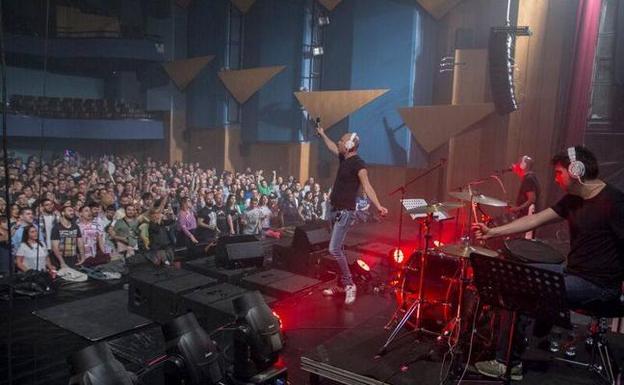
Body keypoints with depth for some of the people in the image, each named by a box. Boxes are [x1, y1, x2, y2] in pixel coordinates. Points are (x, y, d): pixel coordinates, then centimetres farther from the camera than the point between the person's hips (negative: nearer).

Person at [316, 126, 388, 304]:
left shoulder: (358, 164, -16)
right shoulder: (344, 159, 10)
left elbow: (367, 186, -26)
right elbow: (333, 147, 31)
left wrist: (378, 206, -38)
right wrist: (322, 134, 43)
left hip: (345, 213, -9)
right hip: (335, 211, 9)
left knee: (334, 249, -16)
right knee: (338, 249, 13)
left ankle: (350, 284, -5)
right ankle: (343, 284, 23)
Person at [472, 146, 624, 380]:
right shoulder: (573, 200, 6)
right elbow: (535, 220, 6)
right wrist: (493, 232, 1)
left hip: (597, 284, -9)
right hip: (572, 271, 9)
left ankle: (507, 363, -2)